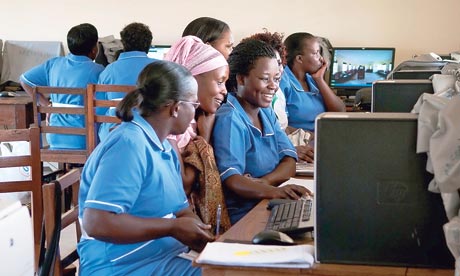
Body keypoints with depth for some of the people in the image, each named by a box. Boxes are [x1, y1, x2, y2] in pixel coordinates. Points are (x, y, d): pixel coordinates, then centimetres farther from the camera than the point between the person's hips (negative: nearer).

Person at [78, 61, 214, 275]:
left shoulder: (164, 148, 11)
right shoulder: (129, 145, -18)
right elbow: (96, 222, -26)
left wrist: (207, 238, -6)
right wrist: (173, 228, -20)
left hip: (167, 257, 9)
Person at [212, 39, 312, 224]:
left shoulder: (267, 113, 16)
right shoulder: (229, 120, -11)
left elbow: (289, 162, 6)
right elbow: (231, 180, -23)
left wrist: (263, 182, -15)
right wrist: (272, 191, -41)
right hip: (243, 215, -8)